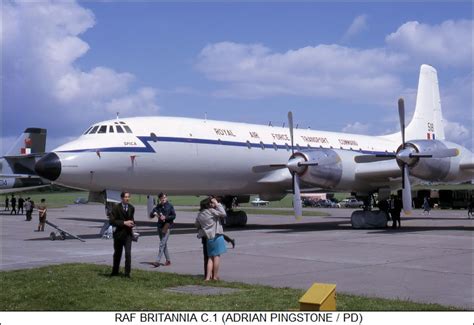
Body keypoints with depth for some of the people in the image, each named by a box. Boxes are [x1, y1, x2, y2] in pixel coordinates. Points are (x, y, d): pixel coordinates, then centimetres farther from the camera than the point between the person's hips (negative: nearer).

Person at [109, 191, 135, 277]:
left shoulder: (131, 208, 5)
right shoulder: (116, 208, -8)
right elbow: (112, 221, -14)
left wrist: (132, 223, -2)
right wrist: (124, 223, -21)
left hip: (128, 234, 2)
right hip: (119, 234, -1)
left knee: (128, 254, -11)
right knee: (117, 254, 12)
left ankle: (127, 273, -4)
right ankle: (115, 272, 30)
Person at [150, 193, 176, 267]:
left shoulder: (170, 206, -3)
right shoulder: (158, 206, 10)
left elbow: (174, 216, -5)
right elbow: (151, 216, 10)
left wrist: (165, 217, -17)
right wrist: (154, 213, -12)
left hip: (167, 227, -6)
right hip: (160, 226, 6)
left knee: (162, 244, -11)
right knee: (164, 244, 12)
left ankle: (158, 261, -14)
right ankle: (168, 260, 22)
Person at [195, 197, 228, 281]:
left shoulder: (200, 214, 8)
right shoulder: (211, 211, -13)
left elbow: (197, 224, 18)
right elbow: (223, 214, -11)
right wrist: (218, 204, -5)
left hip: (208, 237, 6)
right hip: (216, 236, -6)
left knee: (210, 257, 12)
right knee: (217, 256, 3)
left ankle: (208, 276, 6)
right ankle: (215, 276, 7)